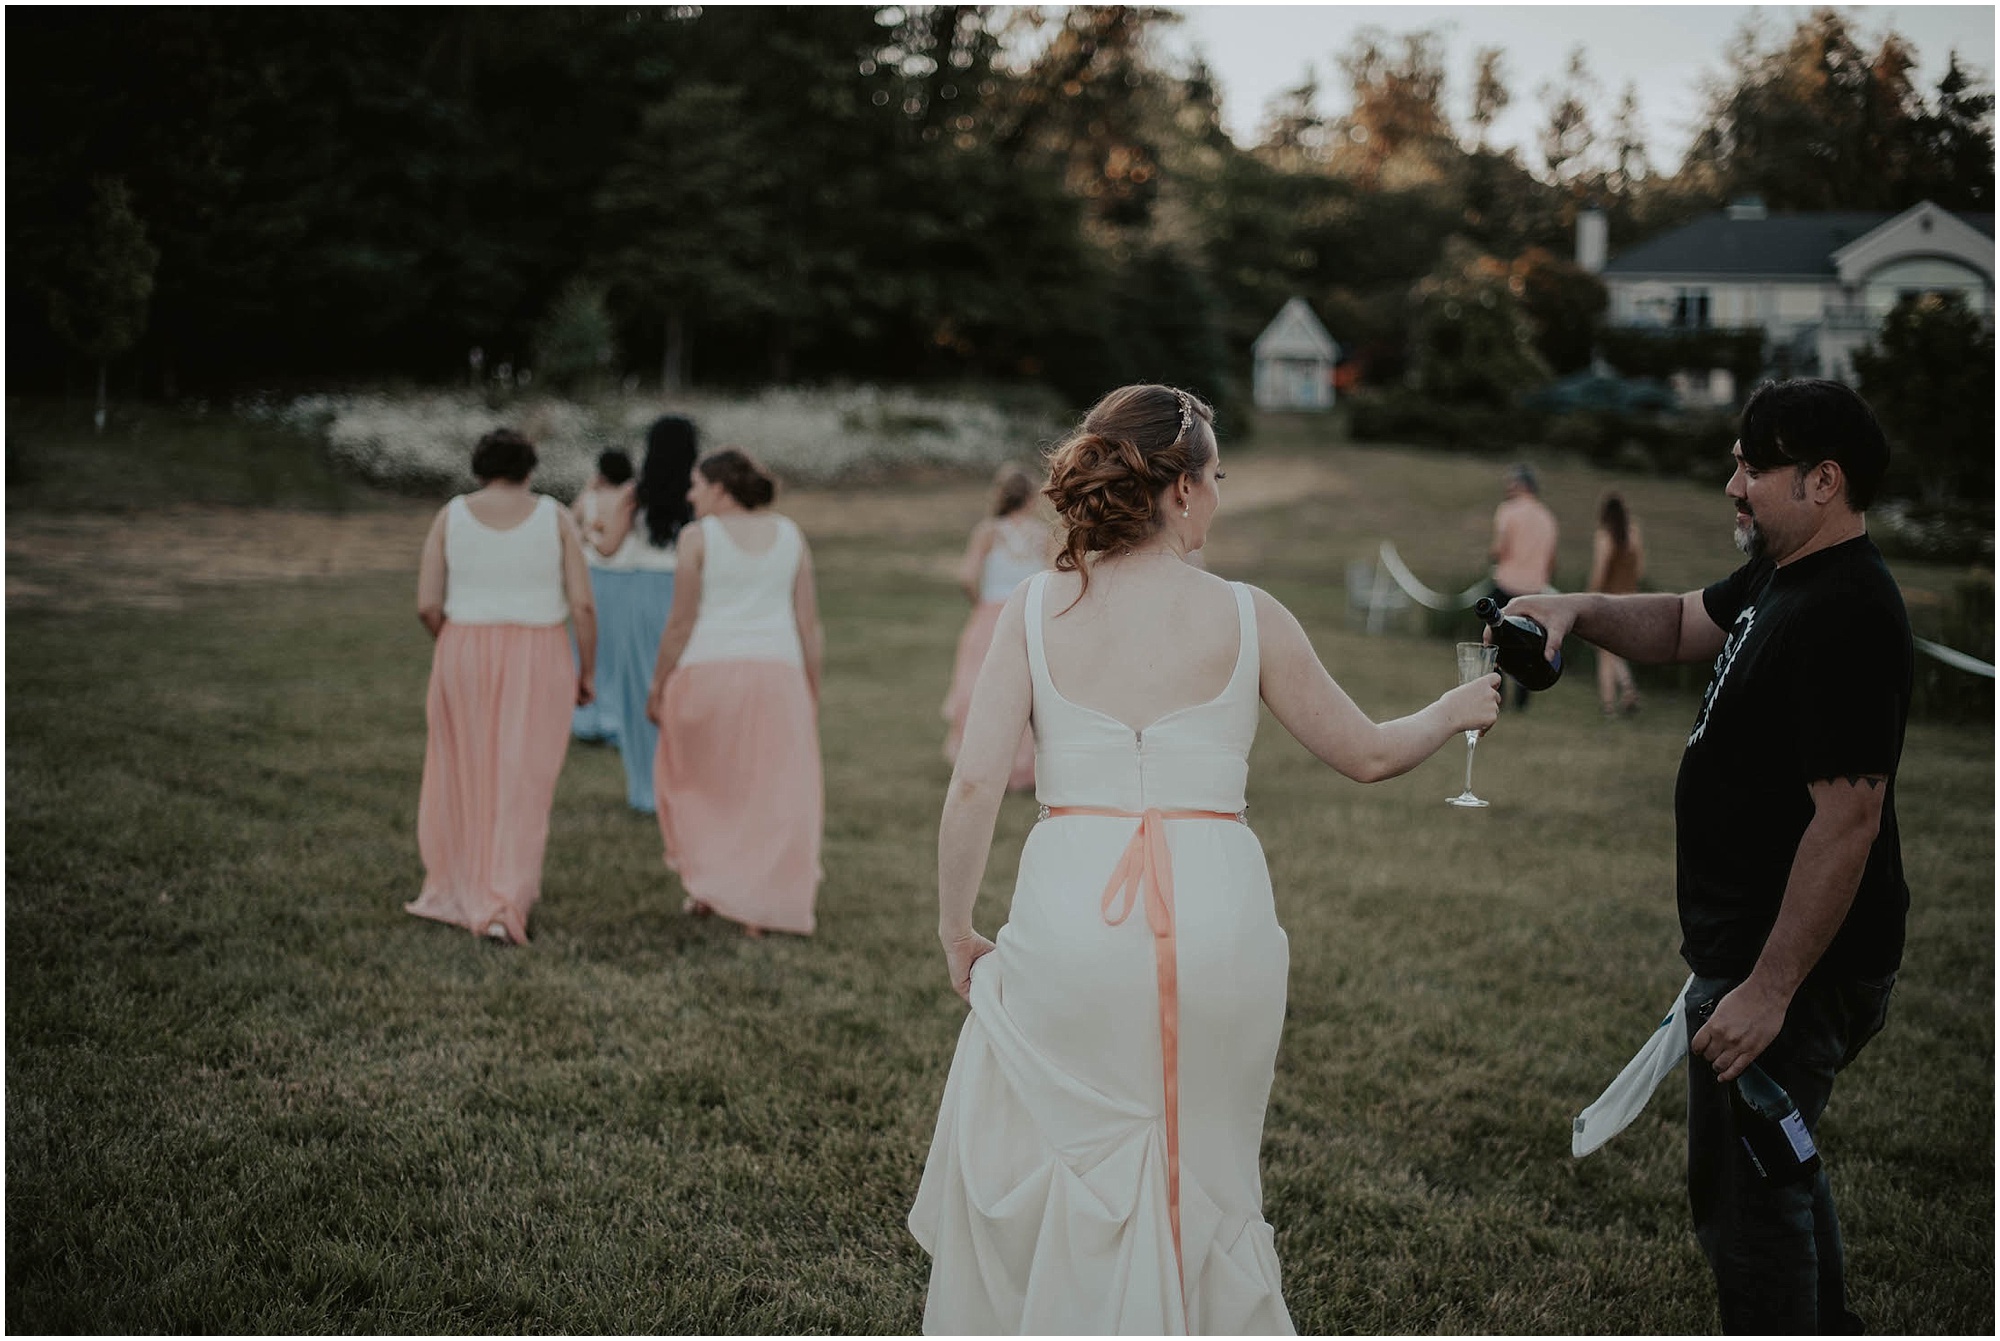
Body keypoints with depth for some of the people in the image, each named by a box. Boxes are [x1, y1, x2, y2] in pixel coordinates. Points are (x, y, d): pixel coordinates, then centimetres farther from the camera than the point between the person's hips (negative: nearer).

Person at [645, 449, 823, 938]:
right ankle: (758, 909, 6)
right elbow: (808, 621, 4)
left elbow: (681, 623, -5)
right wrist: (812, 691, 10)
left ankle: (704, 883, 20)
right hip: (777, 673, 2)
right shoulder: (790, 536, 6)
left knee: (696, 777, 20)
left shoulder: (698, 537, -4)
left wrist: (657, 686, 4)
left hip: (709, 672, -2)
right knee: (772, 793, 8)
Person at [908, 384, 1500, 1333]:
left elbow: (976, 780, -5)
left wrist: (955, 929, 7)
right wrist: (1456, 711, 28)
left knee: (1012, 1156, 18)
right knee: (1202, 1172, 19)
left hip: (1072, 914, 0)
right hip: (1215, 915, 0)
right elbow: (1366, 755, 9)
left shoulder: (1036, 608, 1)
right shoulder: (1247, 619, 0)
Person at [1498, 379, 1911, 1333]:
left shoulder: (1847, 619, -25)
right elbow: (1683, 625, 21)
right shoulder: (1778, 575, 6)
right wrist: (1578, 610, -1)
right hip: (1751, 948, 11)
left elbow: (1848, 822, -28)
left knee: (1743, 1194, 0)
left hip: (1795, 967, -11)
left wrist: (1770, 988, -27)